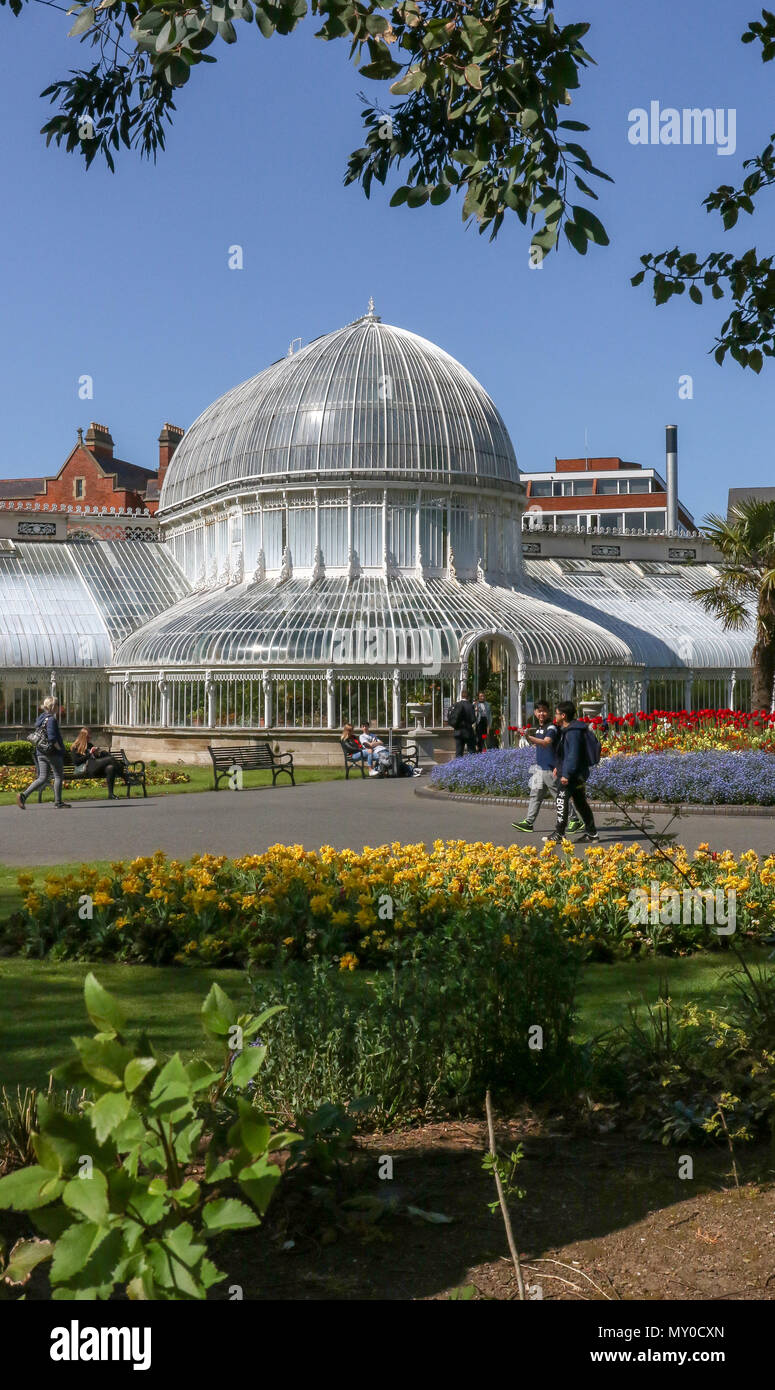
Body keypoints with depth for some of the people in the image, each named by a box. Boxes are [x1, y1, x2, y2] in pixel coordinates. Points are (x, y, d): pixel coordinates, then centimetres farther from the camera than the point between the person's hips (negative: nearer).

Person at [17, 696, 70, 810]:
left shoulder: (40, 718, 13)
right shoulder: (51, 719, -14)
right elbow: (52, 738, -22)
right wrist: (60, 749, -12)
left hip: (41, 753, 8)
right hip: (52, 753, -8)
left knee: (43, 778, 9)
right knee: (58, 777, 4)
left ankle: (23, 795, -5)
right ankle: (58, 803, 8)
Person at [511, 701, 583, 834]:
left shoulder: (551, 728, -14)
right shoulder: (539, 728, 13)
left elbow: (546, 742, -34)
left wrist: (530, 738, -46)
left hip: (550, 768, -8)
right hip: (539, 768, 9)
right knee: (535, 794, 8)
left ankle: (575, 820, 8)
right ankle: (529, 822, 12)